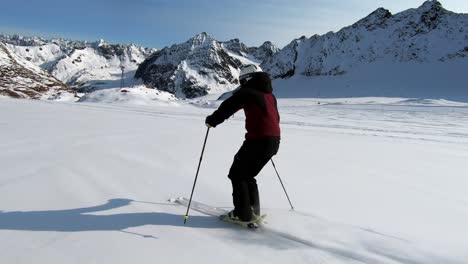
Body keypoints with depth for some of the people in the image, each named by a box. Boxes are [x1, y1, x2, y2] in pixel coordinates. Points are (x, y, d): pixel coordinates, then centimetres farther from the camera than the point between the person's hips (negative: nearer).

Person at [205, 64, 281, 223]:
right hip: (274, 140, 8)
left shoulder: (247, 92, -4)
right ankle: (253, 210, 23)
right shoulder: (270, 95, 19)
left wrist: (212, 120, 5)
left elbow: (227, 107, -10)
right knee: (248, 174, 21)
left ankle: (243, 213, 5)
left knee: (237, 174, 6)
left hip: (258, 140, -8)